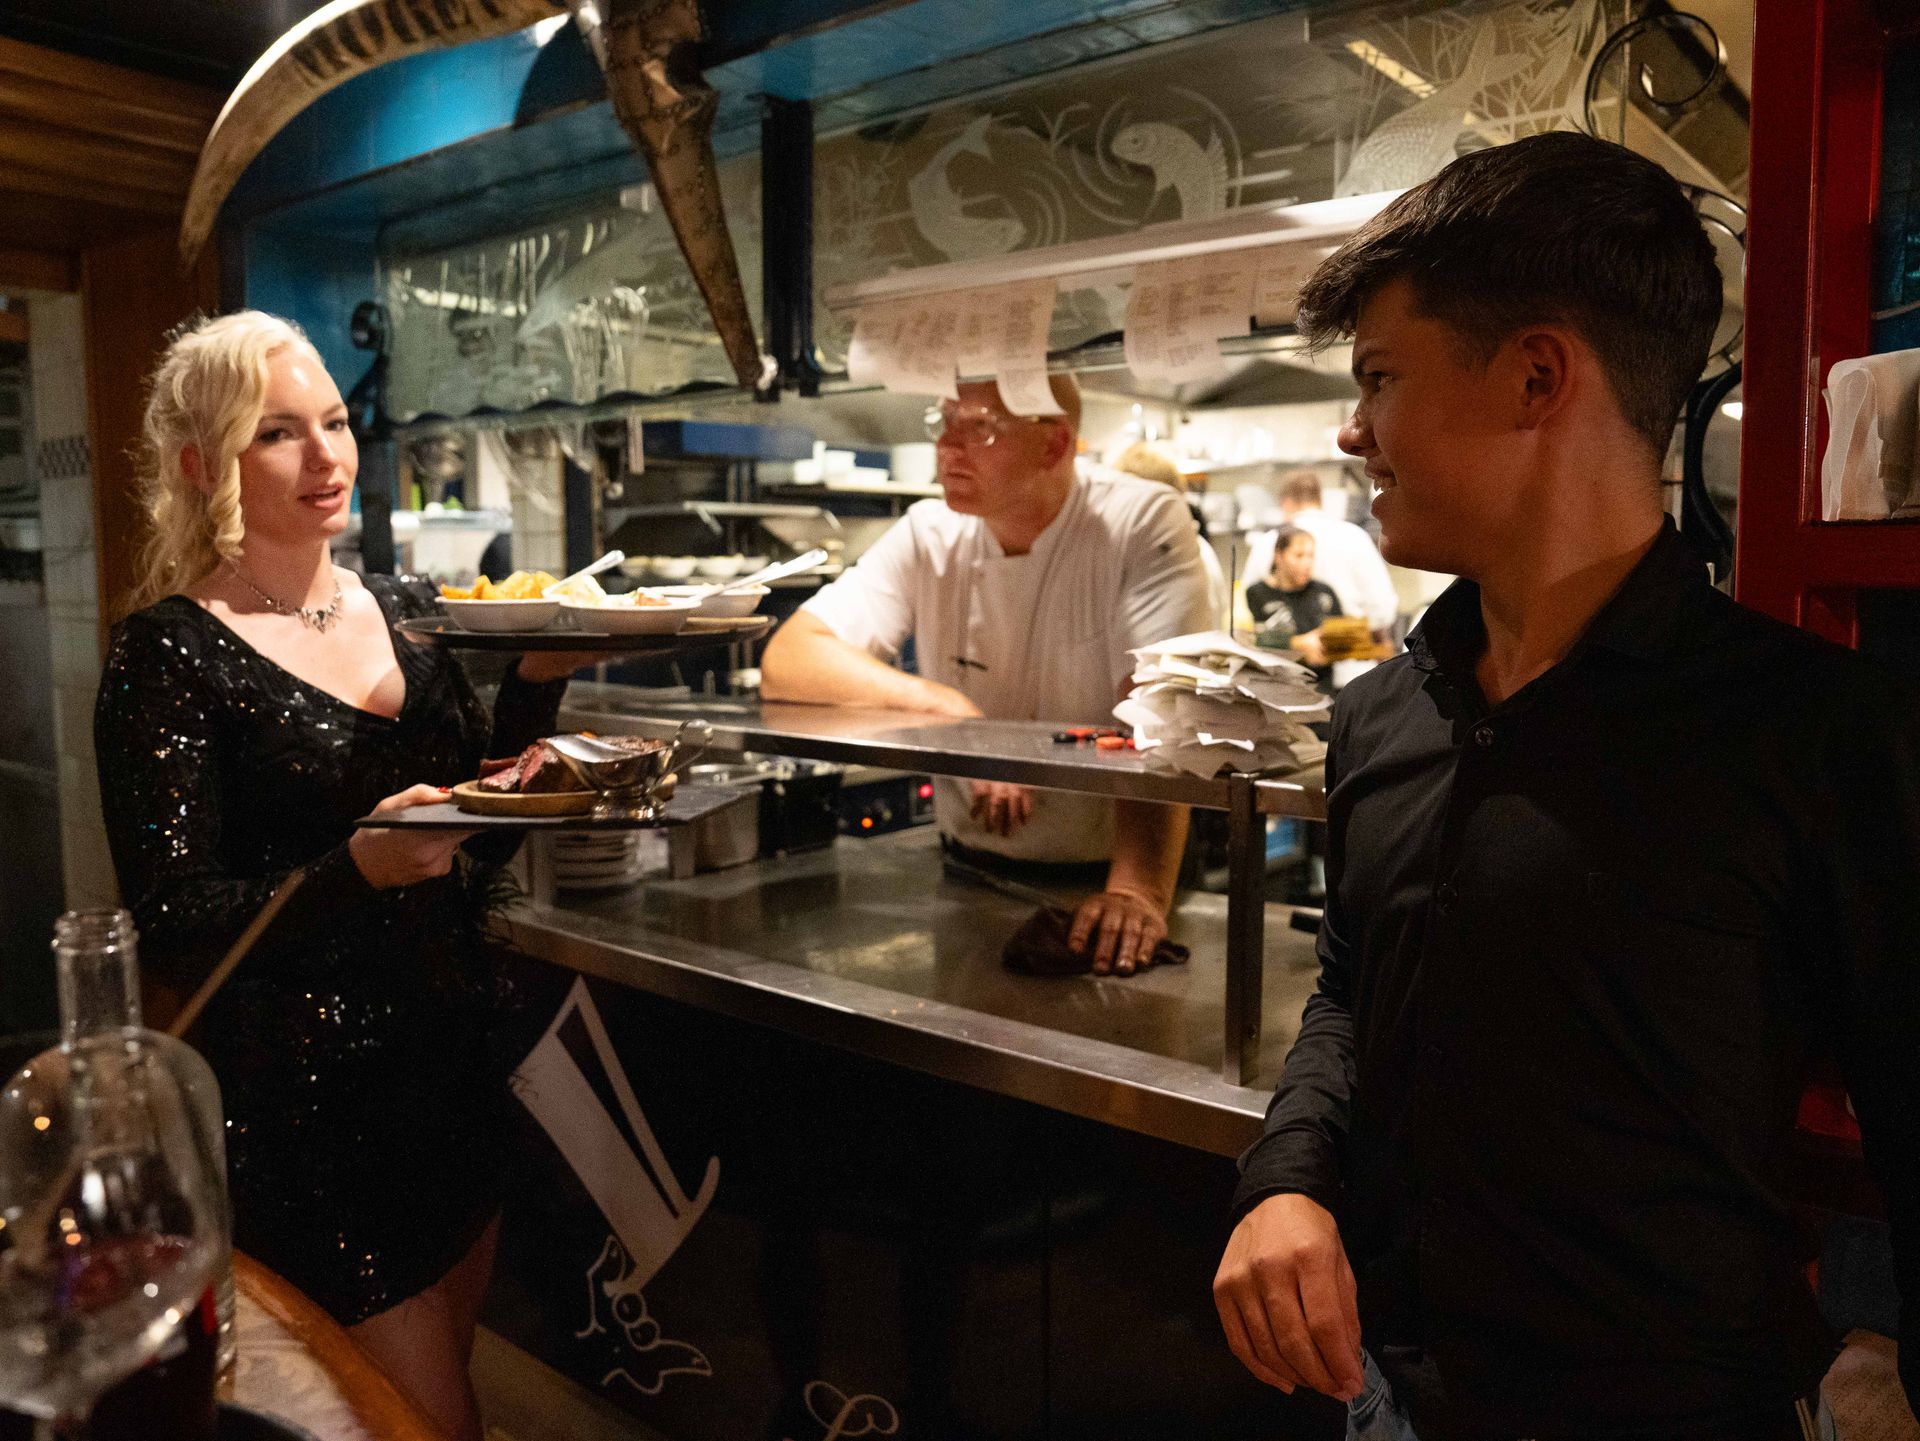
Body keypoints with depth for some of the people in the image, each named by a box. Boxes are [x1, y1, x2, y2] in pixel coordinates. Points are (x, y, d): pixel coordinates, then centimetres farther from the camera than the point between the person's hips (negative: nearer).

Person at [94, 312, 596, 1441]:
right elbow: (177, 930, -15)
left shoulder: (400, 609, 6)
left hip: (456, 1057, 6)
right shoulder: (172, 652, -12)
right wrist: (361, 868, -32)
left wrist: (538, 681, -4)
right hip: (307, 1103, -6)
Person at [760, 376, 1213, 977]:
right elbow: (785, 662, -10)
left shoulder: (1145, 523, -9)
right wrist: (947, 706, -22)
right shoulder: (931, 535, -1)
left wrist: (1139, 890, -34)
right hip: (971, 872, 2)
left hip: (1106, 877, -2)